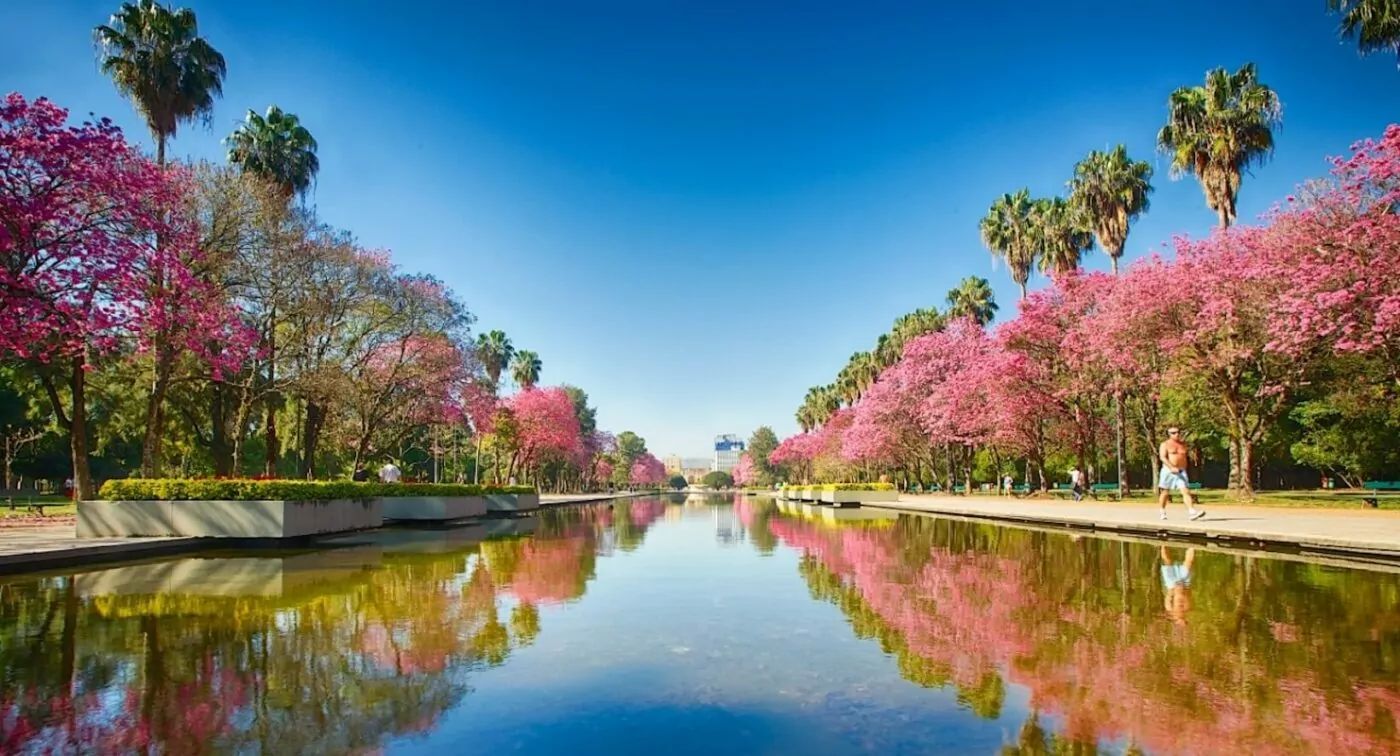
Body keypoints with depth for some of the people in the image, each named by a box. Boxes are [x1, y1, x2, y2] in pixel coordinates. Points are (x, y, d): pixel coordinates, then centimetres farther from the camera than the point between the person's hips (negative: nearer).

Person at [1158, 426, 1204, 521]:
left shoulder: (1183, 445, 13)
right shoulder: (1165, 444, -2)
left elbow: (1184, 459, 22)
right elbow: (1163, 457, -15)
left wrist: (1184, 470, 18)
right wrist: (1172, 468, -27)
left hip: (1181, 472, 3)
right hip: (1168, 471, -3)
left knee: (1186, 491, -13)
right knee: (1165, 492, 7)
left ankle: (1192, 512, -24)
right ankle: (1162, 512, 21)